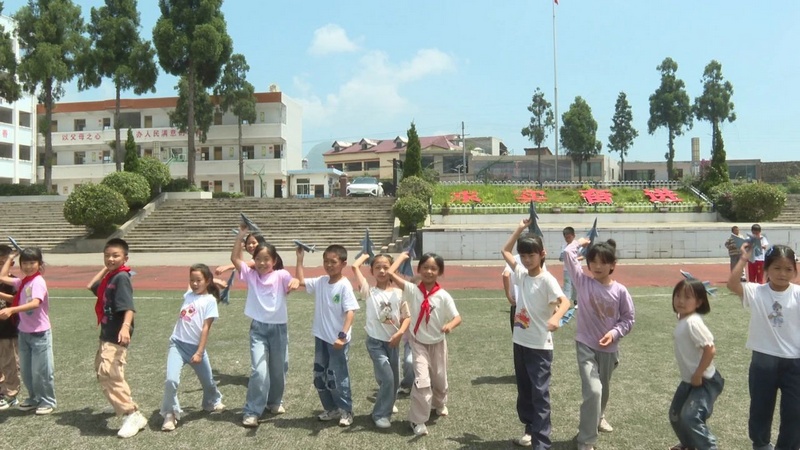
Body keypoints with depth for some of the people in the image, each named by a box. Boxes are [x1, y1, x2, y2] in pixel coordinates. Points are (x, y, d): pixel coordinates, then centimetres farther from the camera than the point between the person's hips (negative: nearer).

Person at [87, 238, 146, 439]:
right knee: (102, 371, 27)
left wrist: (125, 327, -44)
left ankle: (133, 415, -20)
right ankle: (120, 405, 46)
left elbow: (129, 307, -28)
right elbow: (91, 286, 27)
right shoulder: (109, 277, 10)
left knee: (110, 374, -22)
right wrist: (105, 268, 17)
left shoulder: (122, 277, -18)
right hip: (107, 334, 11)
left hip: (116, 336, -11)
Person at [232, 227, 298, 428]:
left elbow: (294, 281, -23)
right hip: (258, 328, 0)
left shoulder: (281, 275, -5)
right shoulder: (250, 275, 0)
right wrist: (242, 233, -12)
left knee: (278, 369, 14)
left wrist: (295, 283, -48)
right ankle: (251, 411, 2)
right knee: (259, 370, -11)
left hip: (279, 327, 0)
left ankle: (275, 401, 37)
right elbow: (235, 258, -7)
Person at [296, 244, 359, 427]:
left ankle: (346, 411, 20)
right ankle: (331, 409, 30)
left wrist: (342, 336, -30)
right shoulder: (320, 282, 3)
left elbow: (350, 312, -21)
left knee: (338, 377, 2)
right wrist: (300, 258, 5)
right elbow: (300, 281, 11)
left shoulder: (344, 286, -16)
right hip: (321, 337, 7)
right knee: (320, 376, 14)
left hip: (338, 340, -7)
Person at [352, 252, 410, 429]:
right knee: (387, 379, -11)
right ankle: (381, 414, 6)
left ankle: (387, 406, 39)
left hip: (393, 342, 3)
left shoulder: (399, 293, -2)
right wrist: (366, 254, 2)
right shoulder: (369, 292, -8)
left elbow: (407, 317, 1)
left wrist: (400, 333, -16)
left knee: (395, 380, 14)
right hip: (375, 341, -3)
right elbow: (355, 266, -15)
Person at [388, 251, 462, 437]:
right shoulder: (412, 290, -16)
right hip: (418, 343, -2)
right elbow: (391, 273, -22)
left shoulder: (443, 296, -16)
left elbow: (457, 317, -16)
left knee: (439, 379, 21)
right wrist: (402, 256, -8)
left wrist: (450, 325, -38)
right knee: (422, 380, -16)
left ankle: (439, 404, 52)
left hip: (437, 343, 2)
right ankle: (418, 420, -1)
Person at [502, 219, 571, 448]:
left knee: (540, 394, -2)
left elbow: (565, 301, -26)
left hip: (540, 346, -7)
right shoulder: (521, 274, 5)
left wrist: (556, 317, -46)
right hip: (520, 342, 7)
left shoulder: (547, 279, -15)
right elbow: (505, 251, 16)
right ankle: (530, 429, 34)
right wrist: (520, 228, 9)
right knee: (524, 391, 18)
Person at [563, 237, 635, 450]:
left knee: (604, 389, 24)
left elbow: (628, 318, 1)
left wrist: (615, 332, -15)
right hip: (586, 345, -3)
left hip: (609, 348, 3)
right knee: (593, 391, -17)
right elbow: (568, 253, -16)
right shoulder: (583, 282, -11)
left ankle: (598, 417, 56)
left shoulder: (620, 290, -8)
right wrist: (580, 242, 1)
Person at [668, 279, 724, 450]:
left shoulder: (693, 323, -26)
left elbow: (710, 350, -29)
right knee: (675, 414, 19)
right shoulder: (682, 319, 2)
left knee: (690, 417, -19)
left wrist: (697, 375, -22)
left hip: (705, 381, -10)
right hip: (688, 379, 10)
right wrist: (692, 376, 13)